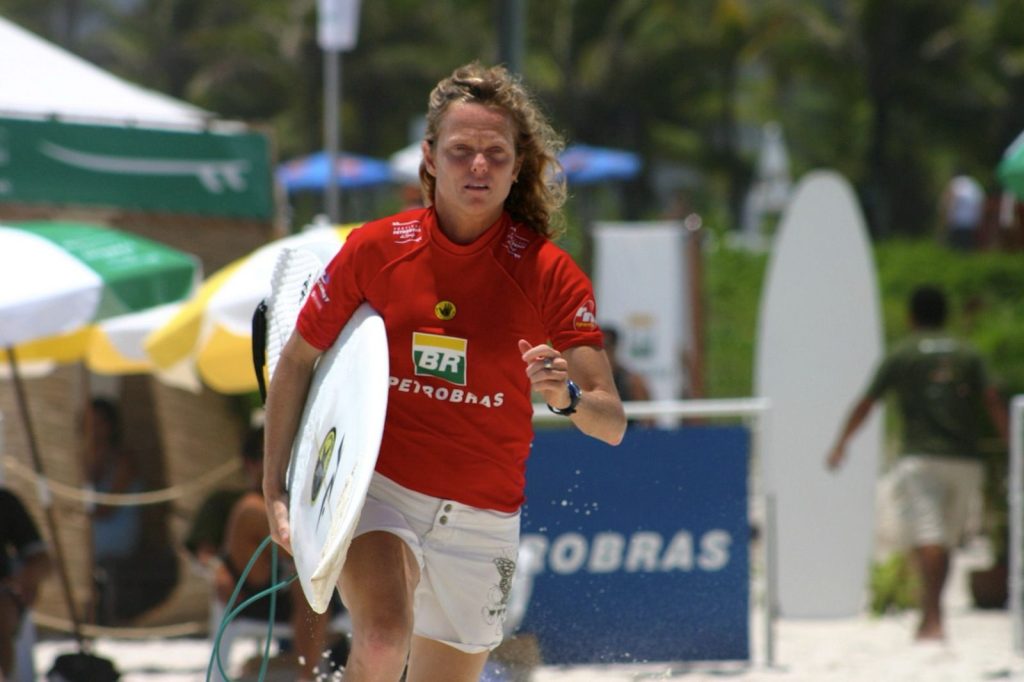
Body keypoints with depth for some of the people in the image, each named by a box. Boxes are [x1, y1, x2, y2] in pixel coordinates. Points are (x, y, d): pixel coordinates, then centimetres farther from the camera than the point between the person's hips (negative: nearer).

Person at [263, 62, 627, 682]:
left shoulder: (549, 274, -5)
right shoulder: (377, 250, -4)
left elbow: (612, 425, -10)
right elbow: (297, 363, 8)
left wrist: (568, 396, -33)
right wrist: (276, 489, 1)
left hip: (483, 519, 2)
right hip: (378, 490, -2)